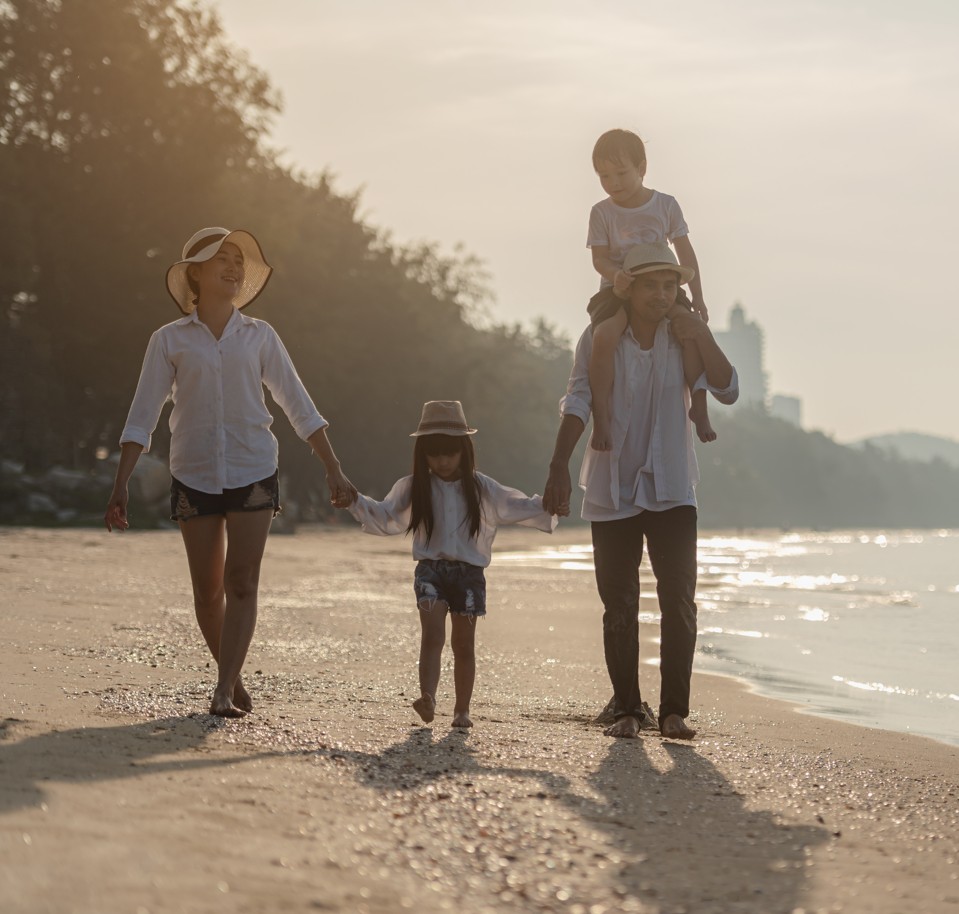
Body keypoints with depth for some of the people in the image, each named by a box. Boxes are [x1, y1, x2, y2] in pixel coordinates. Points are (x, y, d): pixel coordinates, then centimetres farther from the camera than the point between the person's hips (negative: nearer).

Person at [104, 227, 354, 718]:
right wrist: (120, 486, -5)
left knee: (241, 583, -10)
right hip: (194, 475, 0)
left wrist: (334, 470, 6)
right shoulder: (170, 340, 4)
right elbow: (141, 419, 3)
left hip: (253, 473, 0)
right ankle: (232, 677, 19)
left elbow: (299, 407, 11)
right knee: (207, 589, 2)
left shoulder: (259, 336, 7)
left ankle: (224, 690, -12)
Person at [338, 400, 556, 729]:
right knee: (432, 634, -17)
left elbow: (520, 507, 6)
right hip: (430, 569, -1)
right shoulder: (413, 489, 4)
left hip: (469, 571, 1)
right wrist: (356, 502, -16)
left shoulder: (481, 489, 5)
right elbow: (385, 517, 0)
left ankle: (462, 709, 12)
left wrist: (547, 505, -12)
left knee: (464, 643, 5)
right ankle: (427, 697, -28)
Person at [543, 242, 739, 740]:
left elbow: (727, 391, -6)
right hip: (612, 494, -1)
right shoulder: (599, 338, -7)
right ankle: (626, 709, 12)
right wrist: (559, 467, -28)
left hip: (672, 492, 1)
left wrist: (703, 338, -20)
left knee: (680, 603, -5)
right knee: (619, 608, 3)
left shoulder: (684, 338, 1)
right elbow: (577, 403, -15)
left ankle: (674, 711, 2)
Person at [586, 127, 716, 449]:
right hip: (618, 290, -2)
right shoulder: (602, 212, 0)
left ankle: (699, 407, -11)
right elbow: (599, 257, -5)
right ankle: (600, 416, -26)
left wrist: (697, 296, 1)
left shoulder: (666, 205, 3)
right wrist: (616, 274, -29)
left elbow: (685, 253, 6)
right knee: (604, 337, -33)